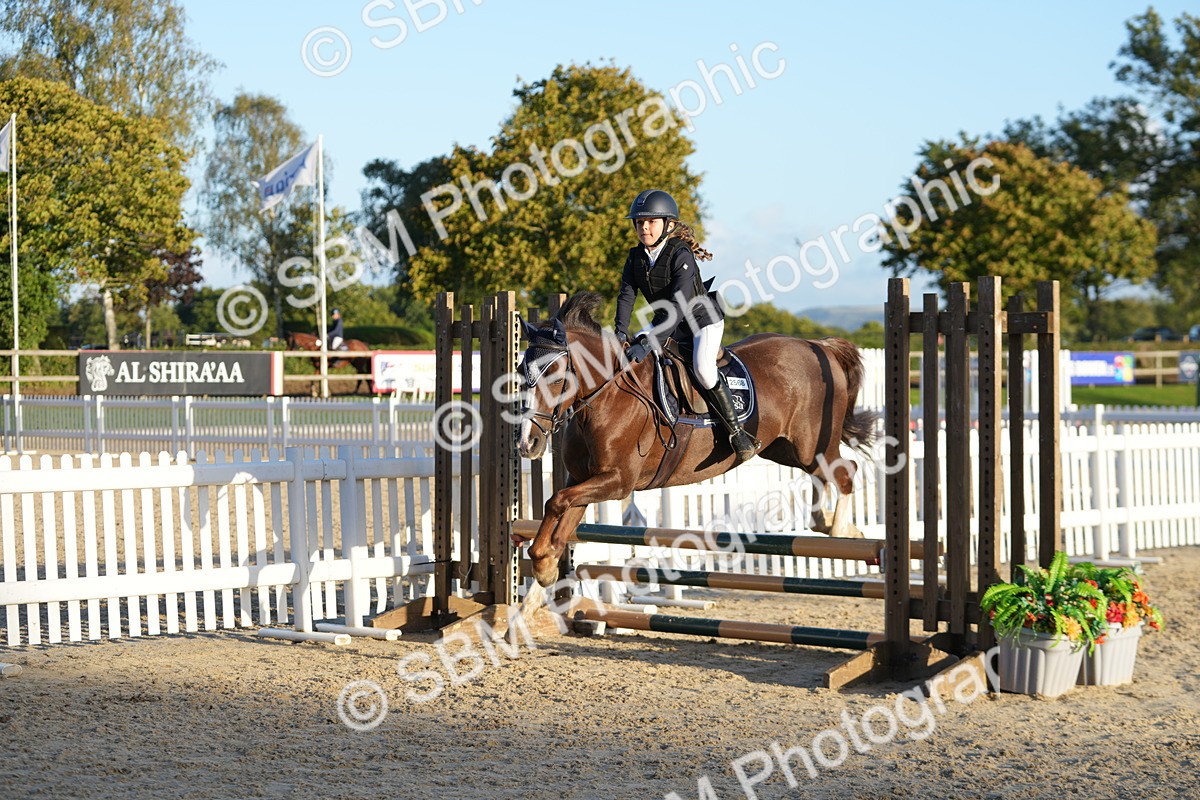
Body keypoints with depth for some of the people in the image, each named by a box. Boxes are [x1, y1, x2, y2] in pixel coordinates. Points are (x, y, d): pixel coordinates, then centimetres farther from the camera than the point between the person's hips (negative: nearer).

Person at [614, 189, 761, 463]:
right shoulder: (636, 257, -4)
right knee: (629, 353, -5)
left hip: (704, 320, -8)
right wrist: (621, 332, -27)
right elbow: (626, 295, -9)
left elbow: (678, 306, -34)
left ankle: (737, 433, -18)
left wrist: (650, 343, -42)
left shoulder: (681, 255, -26)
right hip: (668, 324, 8)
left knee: (703, 369, -29)